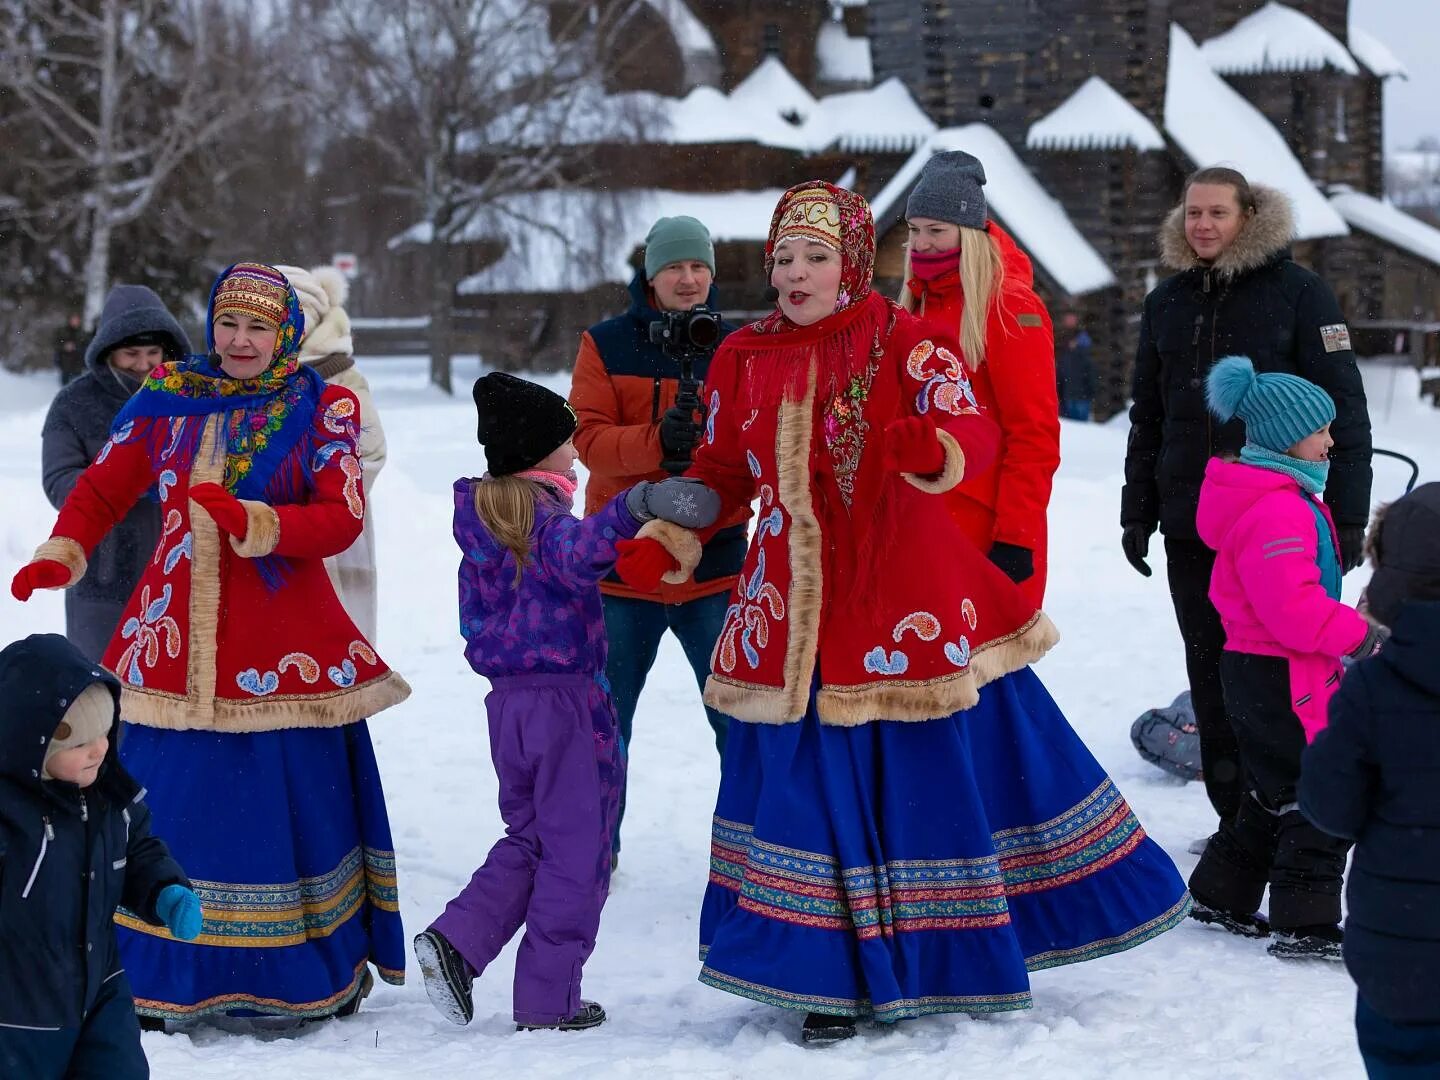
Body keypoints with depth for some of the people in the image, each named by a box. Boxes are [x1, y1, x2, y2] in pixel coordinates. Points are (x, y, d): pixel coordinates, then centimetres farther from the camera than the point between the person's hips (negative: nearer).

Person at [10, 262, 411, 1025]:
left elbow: (342, 518, -8)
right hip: (177, 638, 2)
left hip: (285, 640, -2)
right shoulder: (167, 400, 8)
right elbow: (102, 490, 13)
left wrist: (250, 521, -21)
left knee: (293, 799, -2)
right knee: (165, 803, 1)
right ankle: (158, 979, 13)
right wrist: (60, 555, -2)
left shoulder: (320, 411, 1)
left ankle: (315, 977, 13)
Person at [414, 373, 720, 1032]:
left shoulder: (482, 516, 11)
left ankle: (455, 941, 2)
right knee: (575, 854, 3)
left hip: (507, 701, 8)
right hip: (567, 700, -8)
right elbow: (575, 551, -38)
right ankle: (546, 1001, 5)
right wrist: (632, 509, -52)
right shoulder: (545, 512, -14)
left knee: (528, 839, 20)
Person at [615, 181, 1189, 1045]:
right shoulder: (744, 359, 5)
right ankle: (832, 979, 16)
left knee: (946, 768, 4)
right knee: (808, 781, 3)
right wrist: (660, 544, 1)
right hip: (797, 611, 3)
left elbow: (976, 434, -17)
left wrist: (926, 446, -39)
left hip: (911, 601, -3)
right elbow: (722, 472, 15)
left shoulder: (901, 341, -6)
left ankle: (961, 960, 22)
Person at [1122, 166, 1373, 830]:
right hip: (1190, 522, 4)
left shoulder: (1298, 293, -4)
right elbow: (1147, 417, 17)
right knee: (1210, 674, 6)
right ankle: (1235, 815, 15)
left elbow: (1344, 409, -5)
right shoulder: (1168, 302, 10)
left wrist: (1347, 512, -9)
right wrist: (1137, 512, 14)